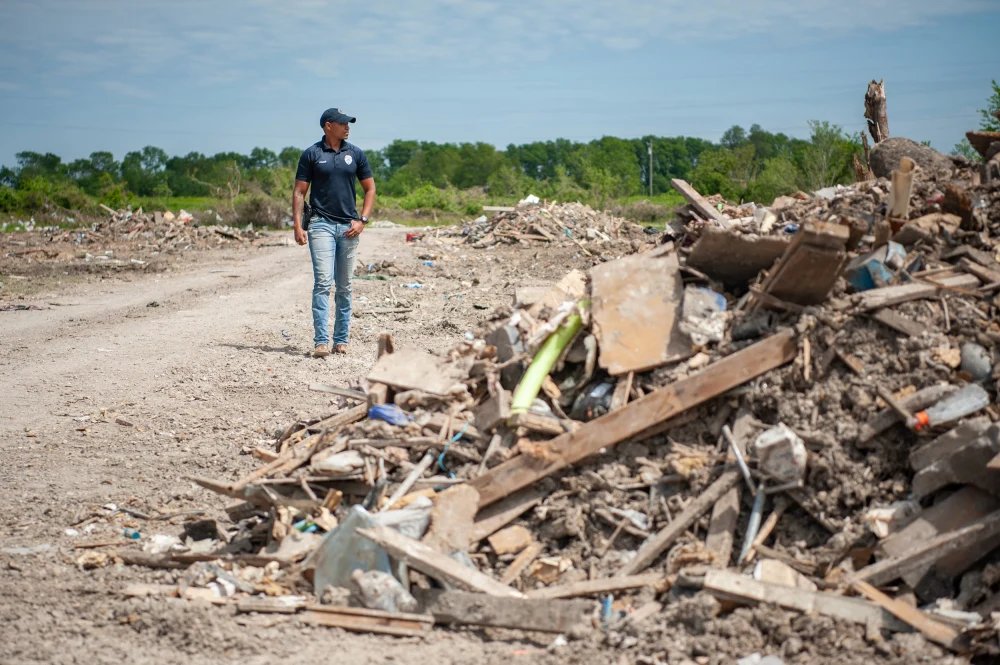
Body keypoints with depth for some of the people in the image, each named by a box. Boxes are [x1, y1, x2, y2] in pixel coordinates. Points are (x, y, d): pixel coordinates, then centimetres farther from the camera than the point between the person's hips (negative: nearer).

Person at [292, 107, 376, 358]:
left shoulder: (355, 153, 9)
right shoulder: (311, 154, 1)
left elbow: (370, 188, 13)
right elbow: (299, 191, 1)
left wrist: (362, 220, 1)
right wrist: (297, 225, -8)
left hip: (348, 226, 3)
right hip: (321, 224, -3)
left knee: (344, 287, 8)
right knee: (323, 283, -13)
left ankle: (341, 340, 15)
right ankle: (321, 341, -17)